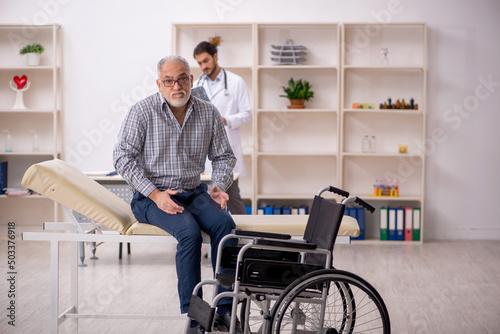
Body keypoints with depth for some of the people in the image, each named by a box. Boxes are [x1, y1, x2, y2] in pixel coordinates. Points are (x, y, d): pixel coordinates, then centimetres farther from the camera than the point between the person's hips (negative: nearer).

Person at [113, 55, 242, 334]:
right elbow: (123, 157, -9)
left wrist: (220, 186, -3)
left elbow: (224, 156, 16)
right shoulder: (143, 112, -6)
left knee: (225, 224, -26)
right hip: (152, 196, -4)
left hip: (194, 193, 4)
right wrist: (155, 194, -17)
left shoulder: (208, 113, 5)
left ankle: (225, 309, -20)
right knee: (189, 230, -32)